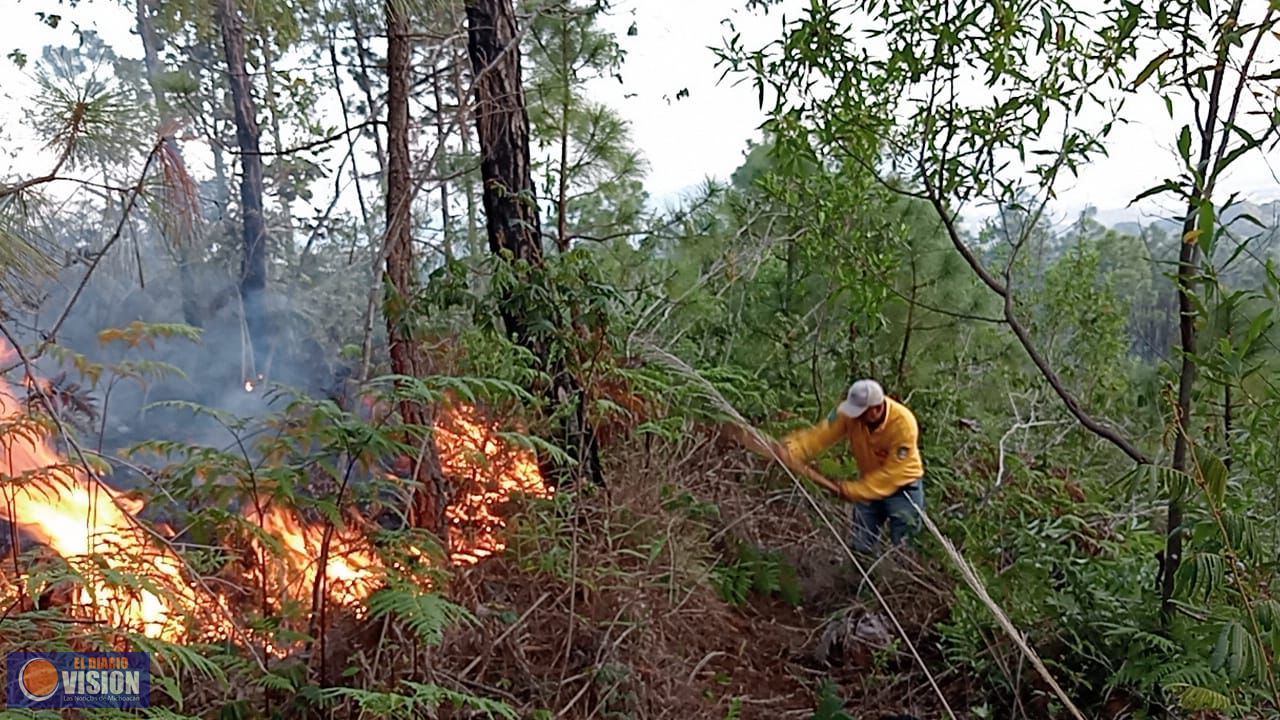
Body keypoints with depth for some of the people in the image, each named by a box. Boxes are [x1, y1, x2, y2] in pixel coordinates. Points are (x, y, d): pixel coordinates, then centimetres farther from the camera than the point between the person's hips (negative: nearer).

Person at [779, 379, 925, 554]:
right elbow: (821, 434, -27)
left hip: (902, 485, -4)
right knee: (862, 548, 11)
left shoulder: (903, 425, -32)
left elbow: (892, 473, -29)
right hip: (870, 481, 4)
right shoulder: (850, 412, -22)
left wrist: (852, 490, -29)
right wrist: (791, 450, -43)